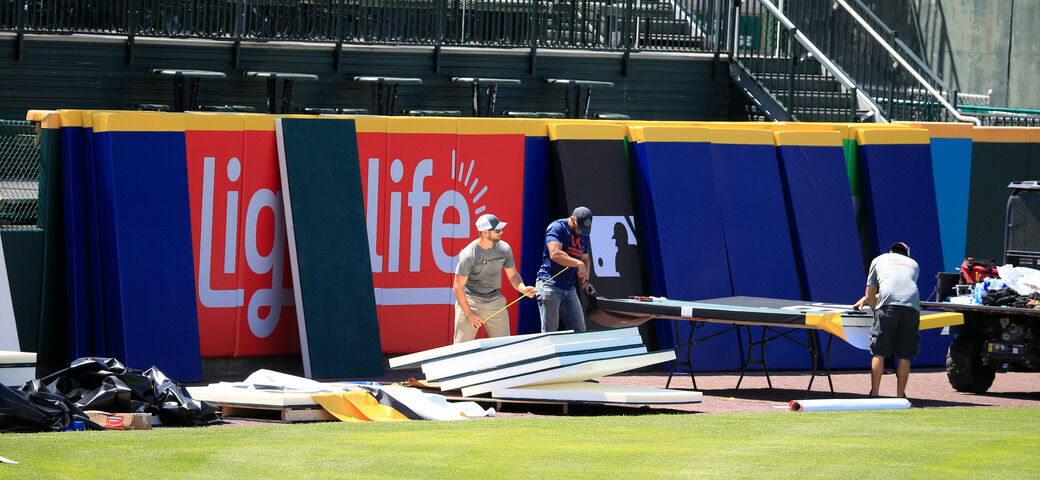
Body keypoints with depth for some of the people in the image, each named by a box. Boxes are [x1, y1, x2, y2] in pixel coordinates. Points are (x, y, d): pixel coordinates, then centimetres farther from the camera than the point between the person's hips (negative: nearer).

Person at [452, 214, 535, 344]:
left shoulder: (504, 249, -1)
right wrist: (469, 313, -17)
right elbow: (457, 286, -14)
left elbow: (512, 275, 9)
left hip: (495, 302, 5)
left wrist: (522, 288, -14)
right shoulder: (468, 255, -17)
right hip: (470, 301, -5)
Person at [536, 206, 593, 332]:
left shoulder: (583, 236, 16)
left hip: (570, 289, 7)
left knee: (579, 330, 1)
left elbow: (585, 259, 25)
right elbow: (555, 254, -21)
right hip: (550, 286, -7)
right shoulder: (557, 227, -8)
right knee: (549, 331, -8)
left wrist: (584, 275, 3)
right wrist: (578, 263, -21)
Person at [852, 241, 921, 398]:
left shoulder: (879, 260, 26)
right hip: (912, 306, 2)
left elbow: (870, 295, 23)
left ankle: (874, 393, -4)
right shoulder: (914, 264, 33)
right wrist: (867, 299, 48)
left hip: (888, 304, -2)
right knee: (905, 355, 5)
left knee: (879, 353, 0)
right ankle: (900, 395, 4)